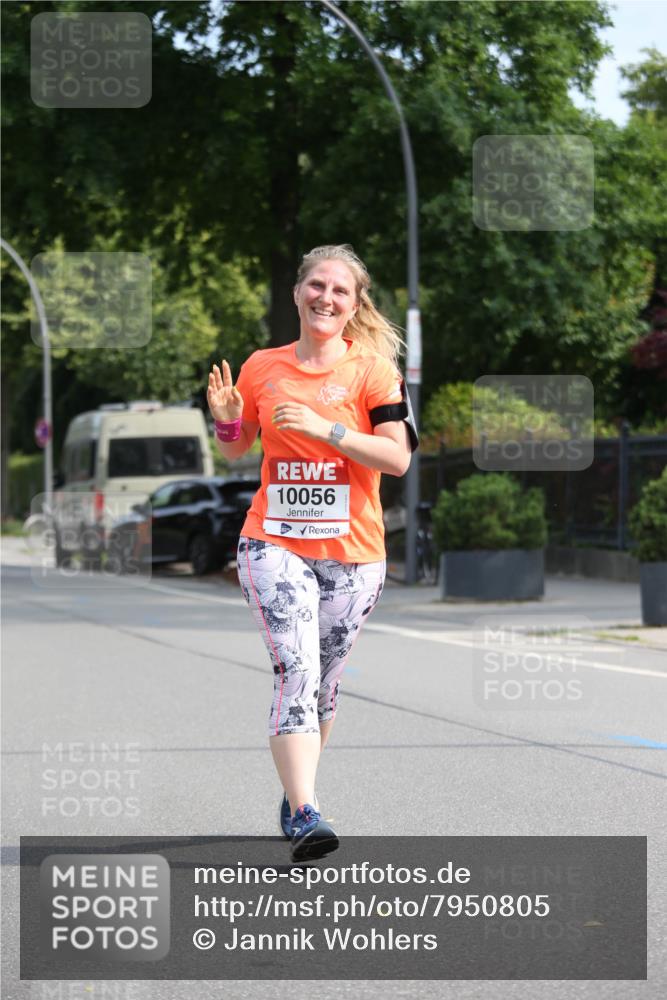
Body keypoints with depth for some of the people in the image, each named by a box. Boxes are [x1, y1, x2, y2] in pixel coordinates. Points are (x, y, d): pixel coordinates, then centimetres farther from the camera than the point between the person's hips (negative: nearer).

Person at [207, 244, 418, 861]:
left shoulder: (372, 371, -2)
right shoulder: (262, 368, 7)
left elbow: (398, 458, -11)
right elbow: (238, 447, 19)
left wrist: (326, 429, -20)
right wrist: (225, 420, -3)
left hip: (354, 553, 0)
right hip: (274, 544, 0)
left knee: (323, 681, 11)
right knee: (296, 671, -17)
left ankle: (297, 792, 32)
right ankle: (304, 814, -25)